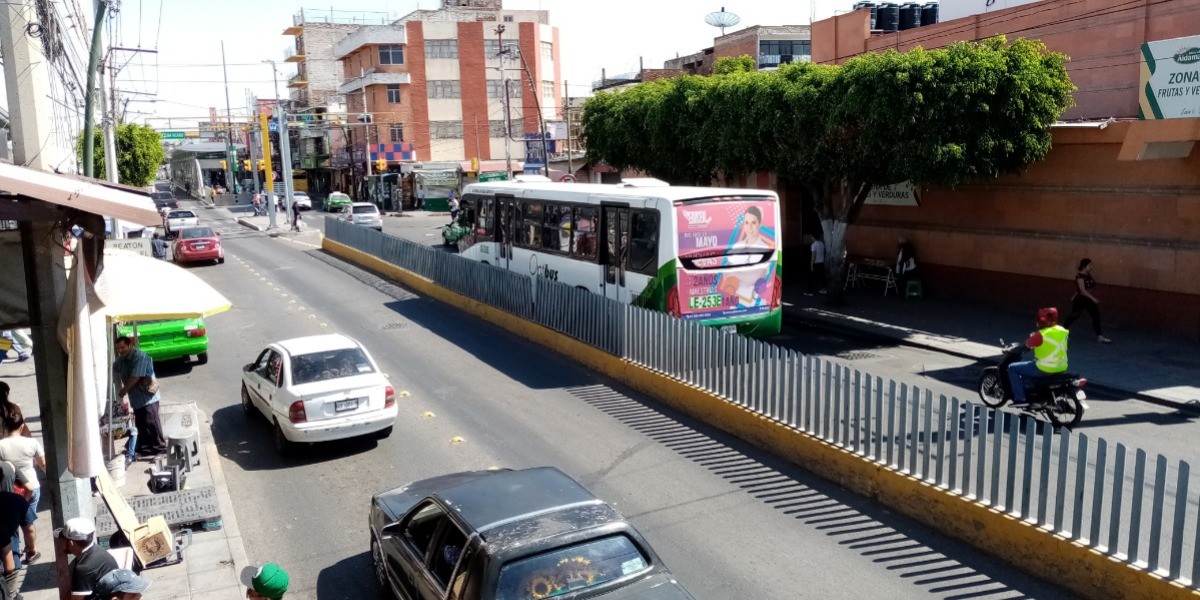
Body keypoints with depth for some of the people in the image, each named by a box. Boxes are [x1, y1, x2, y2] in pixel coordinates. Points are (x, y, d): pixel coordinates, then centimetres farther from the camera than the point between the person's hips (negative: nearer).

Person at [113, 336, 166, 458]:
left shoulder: (139, 356, -16)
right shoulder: (121, 360, 11)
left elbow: (135, 377, -20)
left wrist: (124, 390, -14)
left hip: (147, 396, -8)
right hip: (136, 398, 8)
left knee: (151, 422, -7)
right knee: (140, 423, 11)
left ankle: (160, 446, -2)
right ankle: (145, 447, 19)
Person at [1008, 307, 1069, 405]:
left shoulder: (1041, 334, -19)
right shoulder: (1063, 331, 5)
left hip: (1045, 369, -9)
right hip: (1061, 368, 9)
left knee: (1012, 368, 3)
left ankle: (1020, 398, -1)